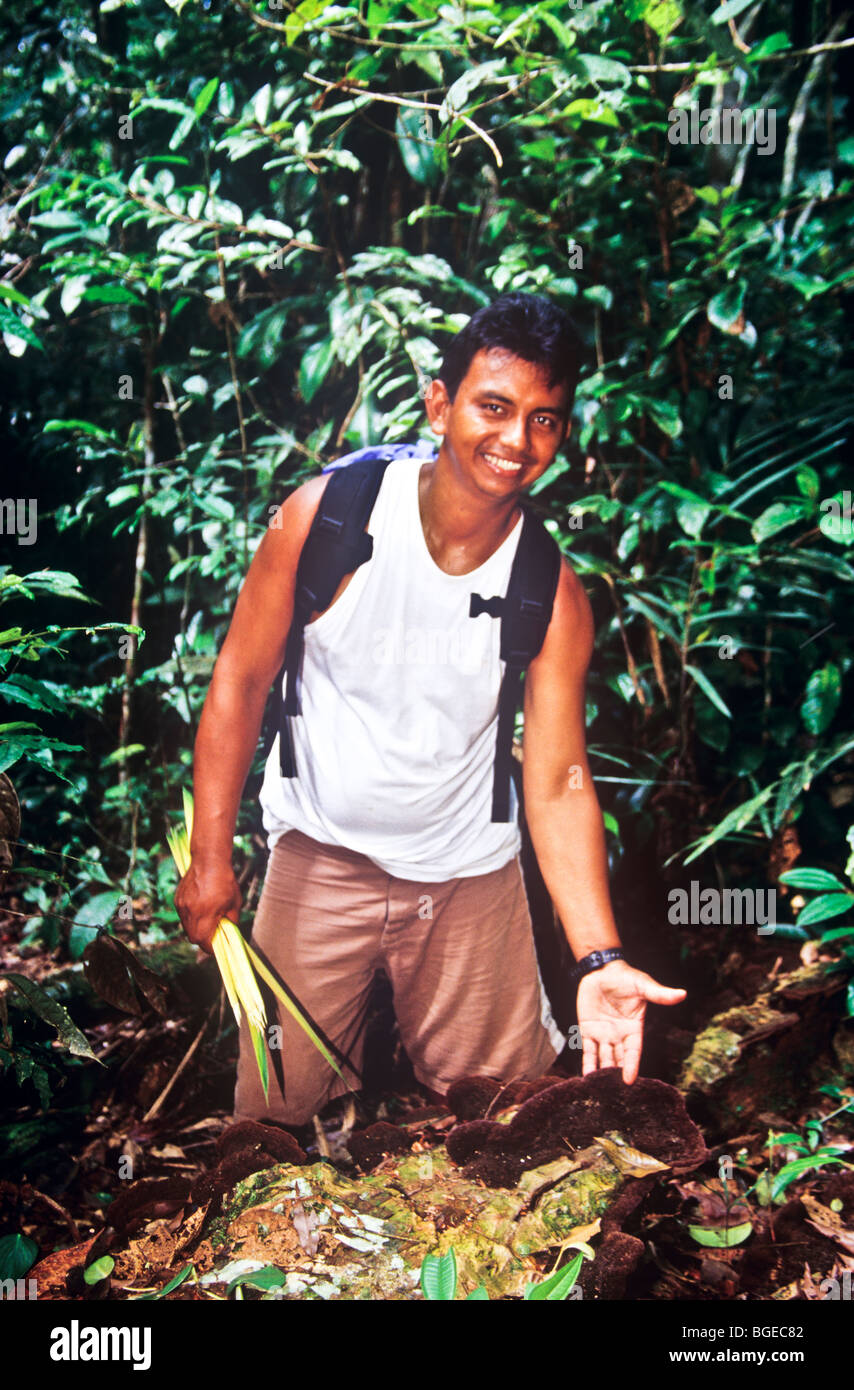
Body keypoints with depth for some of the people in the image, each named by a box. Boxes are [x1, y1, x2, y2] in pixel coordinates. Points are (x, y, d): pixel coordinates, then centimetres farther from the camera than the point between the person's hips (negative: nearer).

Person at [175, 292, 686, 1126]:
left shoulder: (553, 595, -13)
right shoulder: (328, 516, -17)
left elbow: (557, 782, -12)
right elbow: (242, 679, -8)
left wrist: (598, 961, -22)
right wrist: (210, 855, -9)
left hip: (470, 875, 1)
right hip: (320, 859, -1)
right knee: (279, 1111, 7)